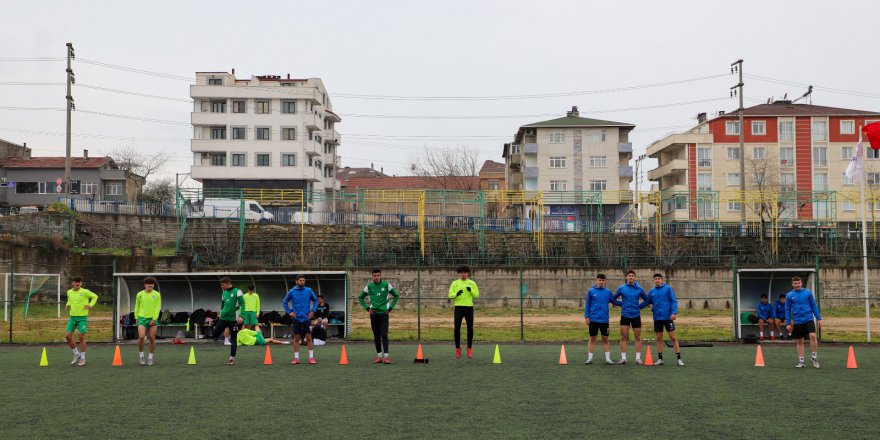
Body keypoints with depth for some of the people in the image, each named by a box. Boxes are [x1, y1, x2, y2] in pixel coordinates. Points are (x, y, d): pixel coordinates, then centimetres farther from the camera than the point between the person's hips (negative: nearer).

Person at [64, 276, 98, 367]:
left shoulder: (85, 292, -9)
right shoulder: (69, 292, 5)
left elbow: (95, 296, 4)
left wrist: (90, 305, -10)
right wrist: (68, 305, 5)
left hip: (82, 317, -4)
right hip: (72, 317, 4)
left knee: (81, 337, -4)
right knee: (67, 336, -4)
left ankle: (82, 358, 8)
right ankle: (76, 354, 16)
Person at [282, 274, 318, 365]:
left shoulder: (309, 290, 1)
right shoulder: (291, 292, 0)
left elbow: (315, 300, 13)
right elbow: (284, 302, 11)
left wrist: (313, 310, 2)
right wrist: (289, 312, 1)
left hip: (306, 318, 0)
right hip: (296, 318, 0)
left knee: (309, 338, -1)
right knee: (296, 338, 4)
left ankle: (311, 357, 3)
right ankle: (296, 358, 9)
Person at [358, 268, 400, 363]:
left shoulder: (386, 285, -1)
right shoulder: (369, 286, 3)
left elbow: (396, 296, 9)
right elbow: (360, 297, 15)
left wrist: (390, 308, 3)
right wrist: (367, 308, 5)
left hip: (384, 313, -2)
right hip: (374, 314, 2)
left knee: (384, 335, -9)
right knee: (376, 336, 6)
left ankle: (386, 356, -10)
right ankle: (379, 356, 13)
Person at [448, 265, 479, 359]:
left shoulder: (472, 283, 8)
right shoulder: (455, 283, 7)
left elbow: (477, 295, 2)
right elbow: (450, 295, 1)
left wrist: (471, 290, -17)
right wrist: (456, 294, -20)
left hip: (469, 307, 1)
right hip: (458, 308, 0)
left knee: (470, 329, -1)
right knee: (457, 328, -6)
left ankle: (469, 348, 16)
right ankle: (458, 348, 10)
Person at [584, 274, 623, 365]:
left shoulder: (608, 292, 6)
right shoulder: (591, 291, 1)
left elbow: (614, 301, 10)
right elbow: (587, 304, 3)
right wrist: (586, 316, -2)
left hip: (604, 320, 1)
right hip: (593, 319, -1)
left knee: (605, 339, 4)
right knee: (592, 339, 4)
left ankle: (608, 358, 8)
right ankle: (590, 358, 10)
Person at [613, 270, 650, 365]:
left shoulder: (639, 289, 1)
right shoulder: (621, 288, 0)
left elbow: (646, 300, 12)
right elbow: (613, 298, 10)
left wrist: (639, 306, 1)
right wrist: (621, 304, 1)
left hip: (636, 315, 1)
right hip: (625, 315, -1)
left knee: (638, 337, 4)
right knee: (623, 337, -3)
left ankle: (638, 358, 9)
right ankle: (623, 358, 0)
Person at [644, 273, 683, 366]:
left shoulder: (668, 288, -4)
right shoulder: (652, 291, 8)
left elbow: (674, 301, -7)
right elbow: (647, 301, 19)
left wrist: (674, 312, -17)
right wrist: (652, 307, 2)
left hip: (668, 317, -4)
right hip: (657, 318, 4)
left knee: (673, 337, -3)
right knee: (659, 338, 9)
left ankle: (679, 358, 0)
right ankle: (660, 359, 16)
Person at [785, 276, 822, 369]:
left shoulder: (808, 293, 2)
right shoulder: (789, 295, 2)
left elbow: (814, 306, 7)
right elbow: (787, 310, 6)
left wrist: (819, 318, 4)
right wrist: (788, 323, 3)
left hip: (808, 319, -1)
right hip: (797, 321, 1)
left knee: (813, 336, -21)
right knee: (800, 341, 7)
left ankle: (814, 357, -5)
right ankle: (801, 361, 16)